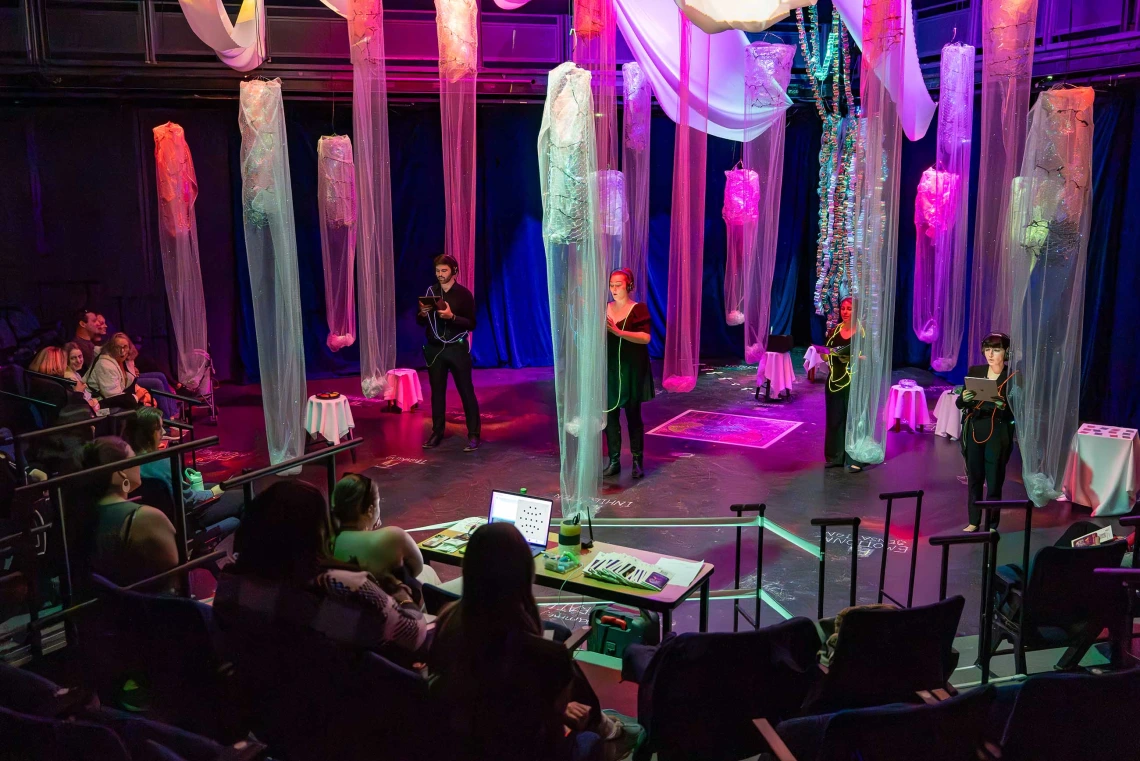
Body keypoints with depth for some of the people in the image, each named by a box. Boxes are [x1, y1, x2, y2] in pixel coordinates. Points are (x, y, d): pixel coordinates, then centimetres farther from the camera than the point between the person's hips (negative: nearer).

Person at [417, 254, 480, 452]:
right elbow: (420, 322, 12)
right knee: (437, 391, 9)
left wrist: (452, 317, -22)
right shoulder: (430, 291, 6)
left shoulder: (463, 293, -5)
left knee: (466, 392, -2)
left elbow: (472, 324, -8)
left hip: (457, 349, -4)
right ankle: (436, 433, 18)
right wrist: (422, 314, -11)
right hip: (434, 349, 4)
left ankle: (473, 435, 2)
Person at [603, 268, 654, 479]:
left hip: (632, 368, -4)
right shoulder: (605, 309, 7)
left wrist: (619, 332, -27)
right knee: (609, 415, 3)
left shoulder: (638, 309, -6)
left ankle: (637, 462, 11)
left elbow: (646, 337, -18)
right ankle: (614, 461, 11)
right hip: (610, 368, 4)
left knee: (633, 415, 2)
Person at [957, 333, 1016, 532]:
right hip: (974, 432, 4)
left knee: (994, 481, 0)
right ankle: (974, 522, 21)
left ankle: (992, 526, 9)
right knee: (974, 478, 10)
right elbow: (959, 404, 3)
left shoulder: (1013, 377, -7)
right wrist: (964, 398, -19)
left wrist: (1004, 406, -29)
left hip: (998, 435, -3)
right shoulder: (975, 371, 3)